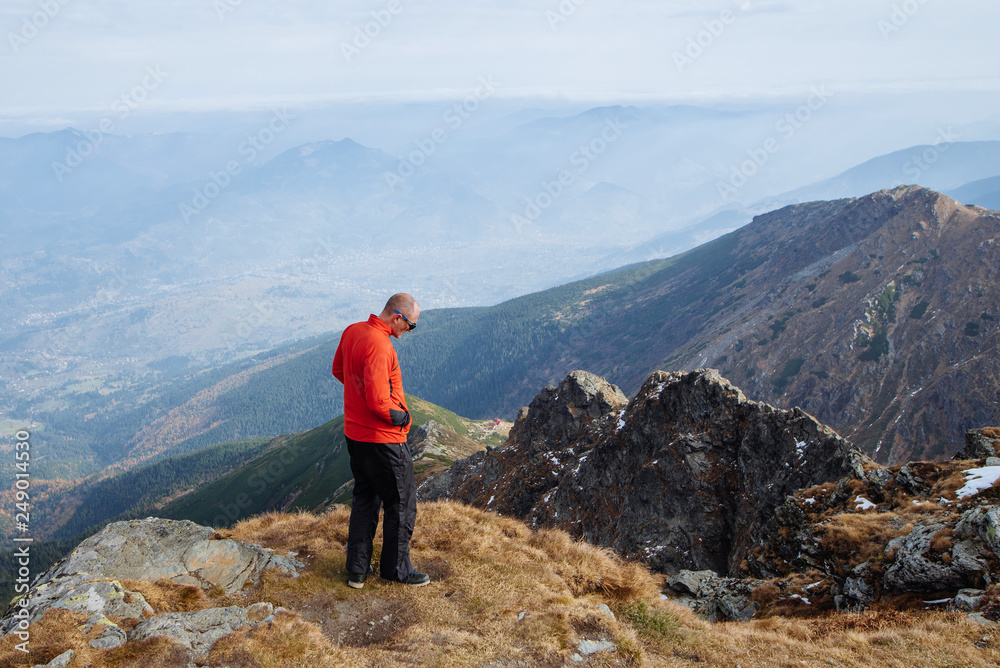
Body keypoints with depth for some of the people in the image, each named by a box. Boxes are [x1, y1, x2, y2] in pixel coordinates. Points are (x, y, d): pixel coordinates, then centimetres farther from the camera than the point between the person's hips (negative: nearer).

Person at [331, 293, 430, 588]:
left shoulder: (352, 331, 3)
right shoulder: (379, 345, -26)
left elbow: (338, 370, 20)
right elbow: (379, 402, -30)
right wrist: (401, 416, -12)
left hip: (354, 434, 9)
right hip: (383, 439, -9)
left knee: (365, 499, 19)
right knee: (401, 504, 8)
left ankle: (357, 570, 24)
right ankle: (396, 570, 19)